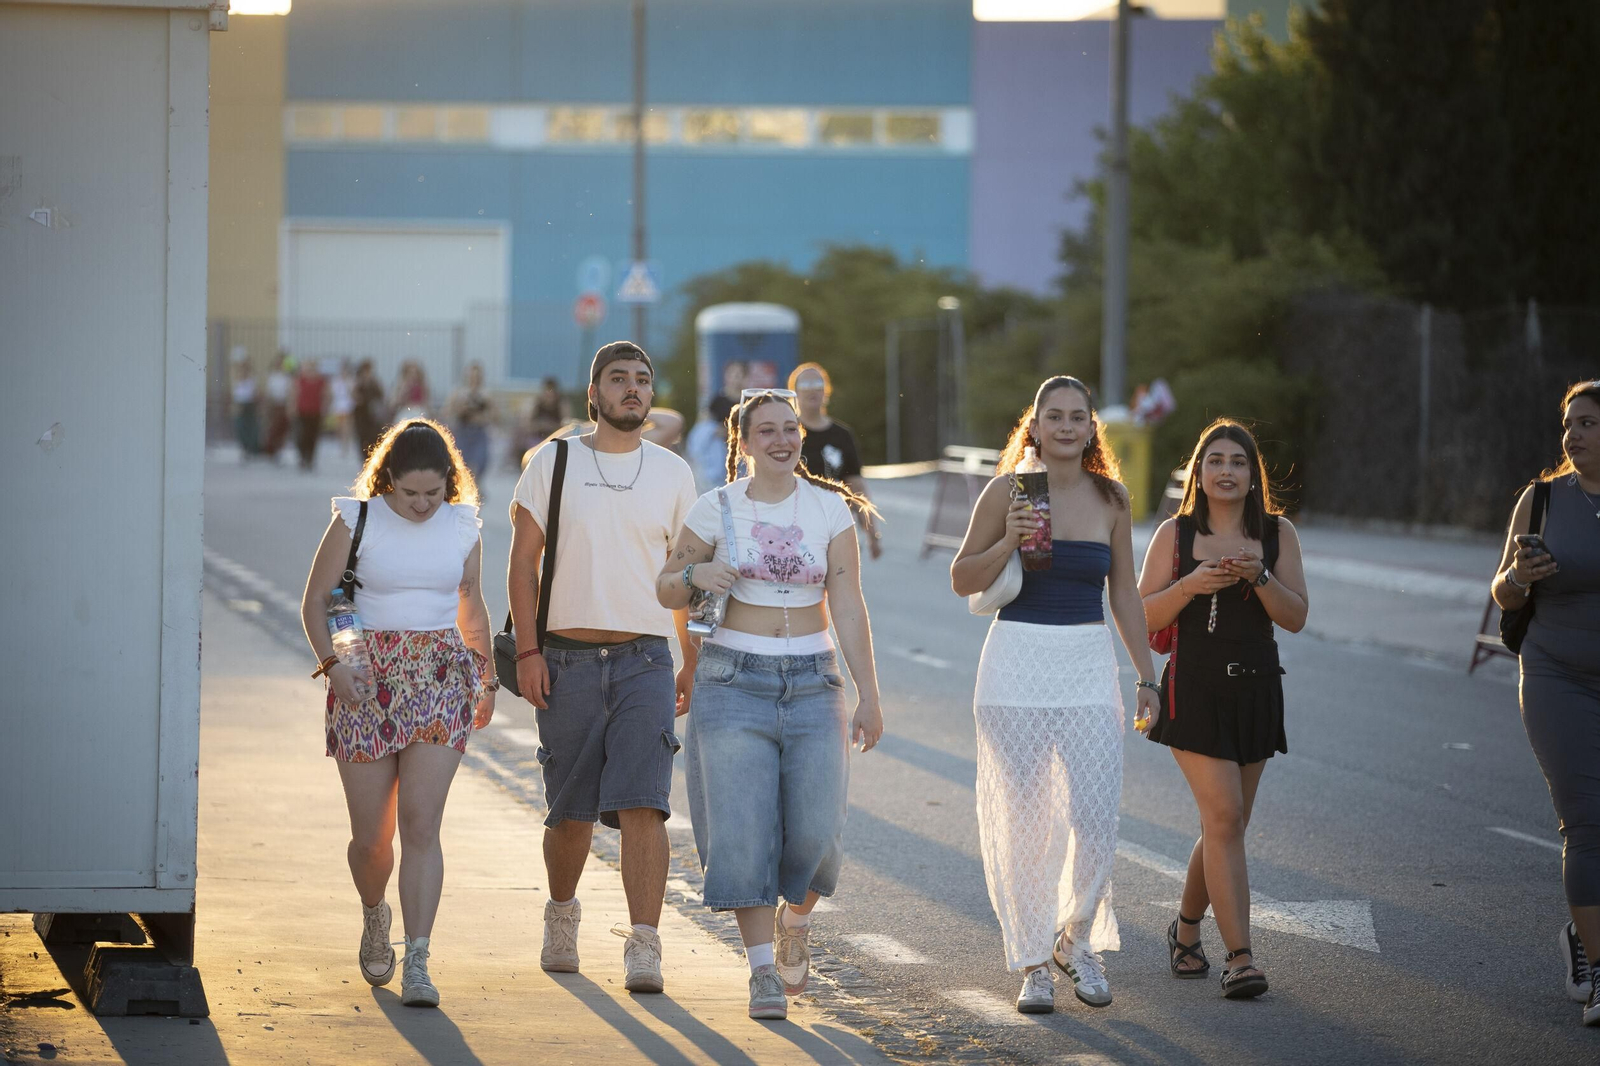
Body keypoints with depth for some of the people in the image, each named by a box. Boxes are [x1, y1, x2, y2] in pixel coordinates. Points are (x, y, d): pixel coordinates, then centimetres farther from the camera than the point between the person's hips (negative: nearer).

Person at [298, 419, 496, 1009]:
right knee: (371, 835, 3)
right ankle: (374, 916, 36)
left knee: (420, 823, -13)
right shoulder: (356, 521, -2)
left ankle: (417, 963, -16)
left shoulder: (462, 527, 6)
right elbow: (314, 601, 1)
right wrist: (332, 662, -14)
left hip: (440, 678, 1)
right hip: (367, 681, -1)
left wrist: (486, 678, 25)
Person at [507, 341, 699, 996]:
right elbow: (522, 562, 2)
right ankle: (561, 915, 35)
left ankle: (643, 947, -18)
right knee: (571, 812, 8)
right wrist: (528, 650, -6)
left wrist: (693, 661, 13)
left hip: (644, 663, 0)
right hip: (567, 661, 0)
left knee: (642, 805, -14)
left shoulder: (672, 473, 8)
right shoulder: (553, 463, 3)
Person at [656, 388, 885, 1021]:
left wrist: (869, 696, -1)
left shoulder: (830, 508, 5)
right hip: (734, 681, -1)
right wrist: (694, 574, -13)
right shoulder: (717, 509, 2)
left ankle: (794, 922, 24)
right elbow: (666, 592, 10)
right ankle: (763, 971, 0)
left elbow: (849, 607, 3)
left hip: (812, 683, 1)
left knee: (815, 833, -7)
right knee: (744, 831, -8)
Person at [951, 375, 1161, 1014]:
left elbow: (1124, 595, 14)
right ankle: (1031, 963, 12)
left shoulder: (1110, 499, 7)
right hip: (1017, 664, -2)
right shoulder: (1008, 491, -1)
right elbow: (963, 580, 3)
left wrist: (1147, 676, 11)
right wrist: (1010, 541, -14)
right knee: (1022, 823, 0)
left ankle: (1076, 941, 18)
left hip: (1089, 669, 2)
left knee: (1096, 820, -6)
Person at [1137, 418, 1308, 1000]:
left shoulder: (1278, 534, 6)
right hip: (1195, 690, -3)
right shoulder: (1175, 533, 2)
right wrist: (1190, 586, -17)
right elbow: (1144, 617, -1)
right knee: (1224, 818, -14)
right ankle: (1239, 957, -15)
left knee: (1226, 824, 9)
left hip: (1256, 690, 3)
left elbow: (1296, 617, -1)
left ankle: (1186, 926, 34)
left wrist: (1259, 577, -18)